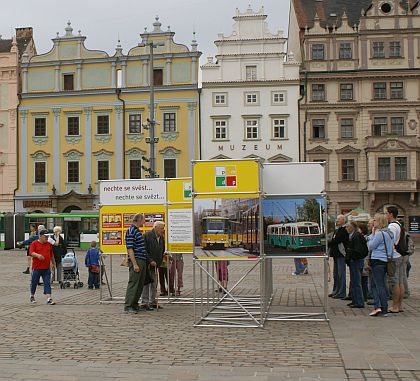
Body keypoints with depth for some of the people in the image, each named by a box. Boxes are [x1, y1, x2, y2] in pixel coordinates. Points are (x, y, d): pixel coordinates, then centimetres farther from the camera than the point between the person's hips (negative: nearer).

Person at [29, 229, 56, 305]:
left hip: (47, 268, 3)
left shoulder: (48, 244, 11)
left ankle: (49, 298, -9)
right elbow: (31, 252, -17)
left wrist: (53, 263, 26)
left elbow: (51, 255, 21)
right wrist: (37, 255, -35)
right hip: (36, 268, -3)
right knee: (34, 282, 11)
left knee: (47, 283, -4)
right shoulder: (34, 243, -4)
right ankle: (32, 296, 32)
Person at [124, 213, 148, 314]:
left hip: (142, 260, 10)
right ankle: (128, 306, -6)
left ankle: (135, 304, 18)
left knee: (140, 284, 12)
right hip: (136, 261, -10)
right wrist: (134, 264, -23)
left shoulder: (137, 231, 18)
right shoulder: (131, 231, -13)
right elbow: (130, 249, -19)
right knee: (133, 283, -9)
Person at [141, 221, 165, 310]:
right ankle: (144, 303, -2)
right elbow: (144, 251, -18)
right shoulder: (147, 236, -14)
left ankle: (153, 302, 19)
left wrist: (159, 262, 13)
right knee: (146, 283, -6)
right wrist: (150, 261, -20)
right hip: (147, 264, -8)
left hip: (155, 265, 8)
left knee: (154, 284, 11)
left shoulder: (161, 237, 10)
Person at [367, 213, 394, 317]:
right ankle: (378, 306, 8)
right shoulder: (389, 233, 13)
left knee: (379, 285, -4)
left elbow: (370, 247, -9)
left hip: (377, 261, -9)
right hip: (385, 261, 9)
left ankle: (384, 310, -1)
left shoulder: (379, 233, -15)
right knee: (374, 284, 13)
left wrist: (372, 234, -2)